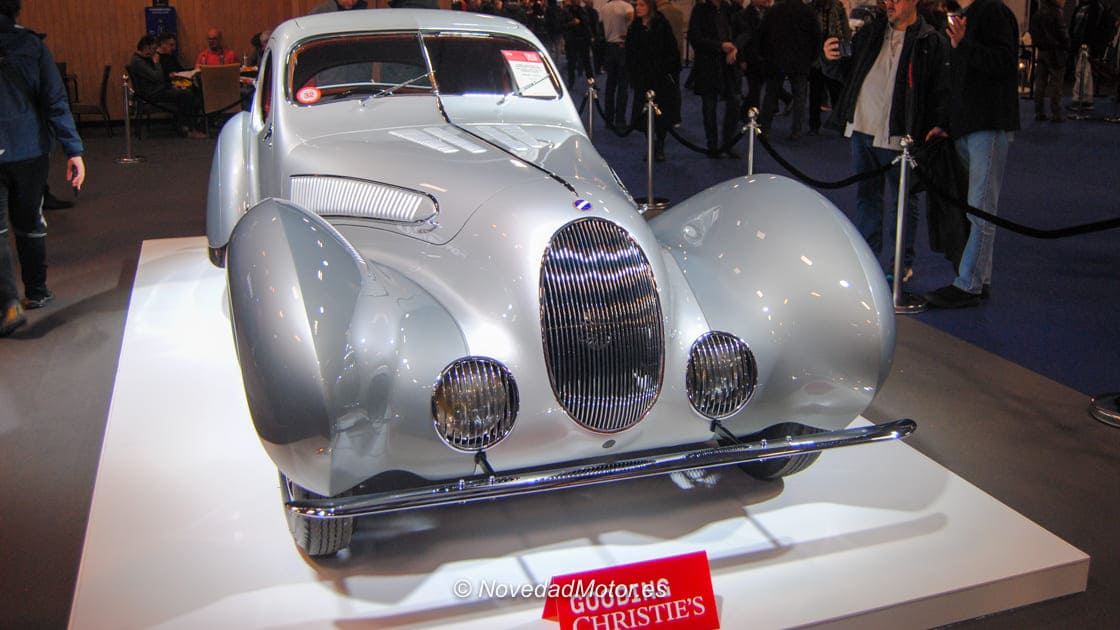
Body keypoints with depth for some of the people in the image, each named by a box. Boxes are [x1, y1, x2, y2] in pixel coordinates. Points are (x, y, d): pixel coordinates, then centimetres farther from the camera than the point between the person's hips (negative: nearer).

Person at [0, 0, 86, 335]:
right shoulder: (32, 44, -3)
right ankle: (36, 292, 28)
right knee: (29, 223, 17)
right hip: (31, 150, 2)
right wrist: (73, 149, -7)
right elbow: (56, 101, -7)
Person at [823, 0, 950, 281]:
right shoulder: (870, 31, 9)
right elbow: (849, 72, 16)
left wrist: (939, 124, -21)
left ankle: (903, 263, 19)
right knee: (866, 195, 14)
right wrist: (833, 60, -4)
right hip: (862, 128, 5)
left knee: (904, 199, 7)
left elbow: (943, 89, -7)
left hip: (898, 136, -5)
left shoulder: (933, 42, -5)